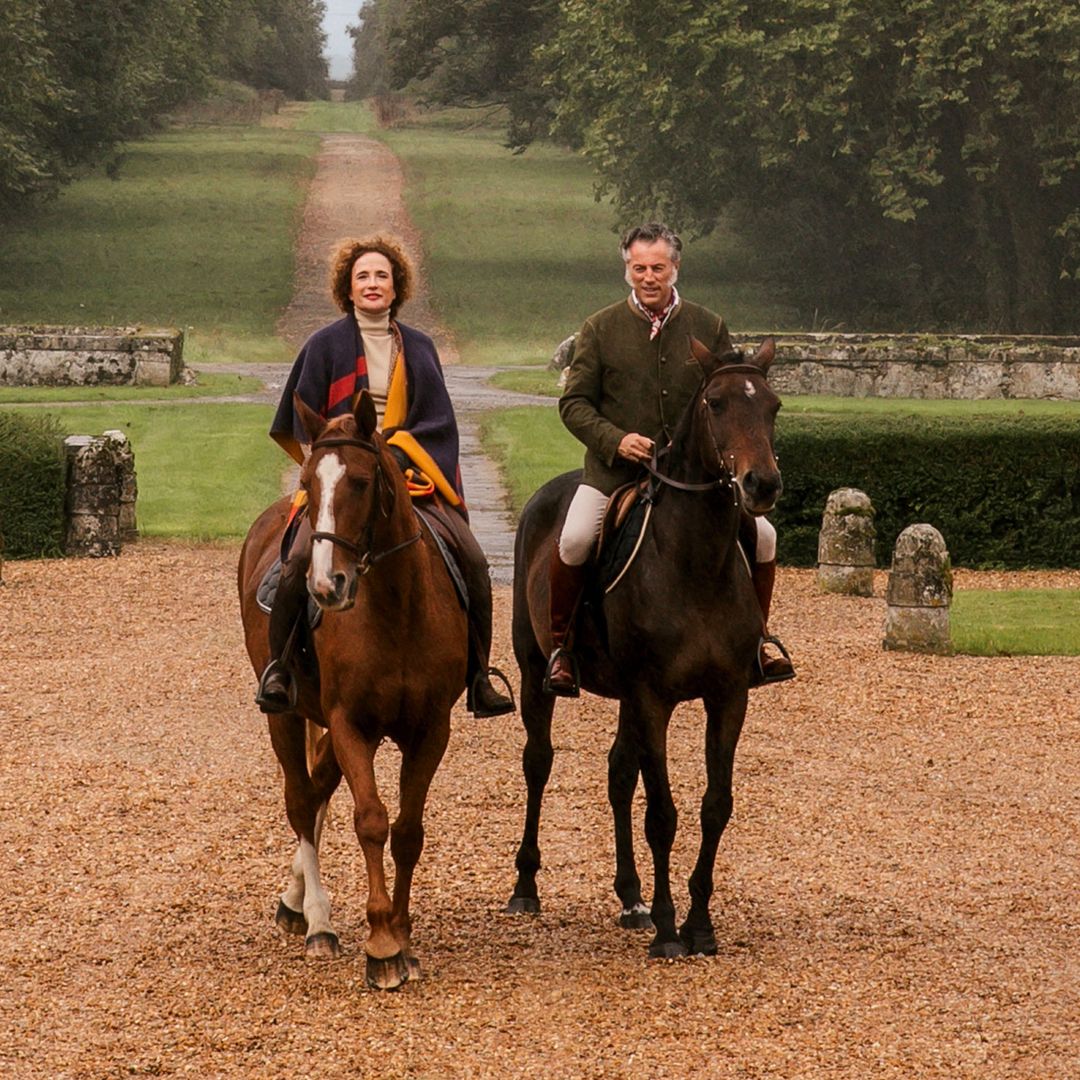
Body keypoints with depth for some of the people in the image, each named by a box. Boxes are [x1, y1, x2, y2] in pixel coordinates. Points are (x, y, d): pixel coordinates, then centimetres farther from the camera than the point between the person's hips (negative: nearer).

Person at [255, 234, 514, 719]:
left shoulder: (419, 348, 14)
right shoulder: (325, 346, 6)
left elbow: (439, 420, 8)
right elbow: (304, 423, 5)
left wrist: (395, 449, -9)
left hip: (412, 473, 2)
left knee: (472, 560, -14)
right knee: (301, 559, -27)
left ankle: (478, 677, -3)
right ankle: (277, 665, -11)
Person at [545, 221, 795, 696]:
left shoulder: (708, 328, 7)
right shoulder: (601, 328, 3)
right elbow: (574, 402, 1)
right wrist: (615, 440, -16)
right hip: (615, 470, -2)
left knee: (762, 536, -8)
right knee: (573, 541, -27)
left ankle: (755, 641, 13)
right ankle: (559, 645, -6)